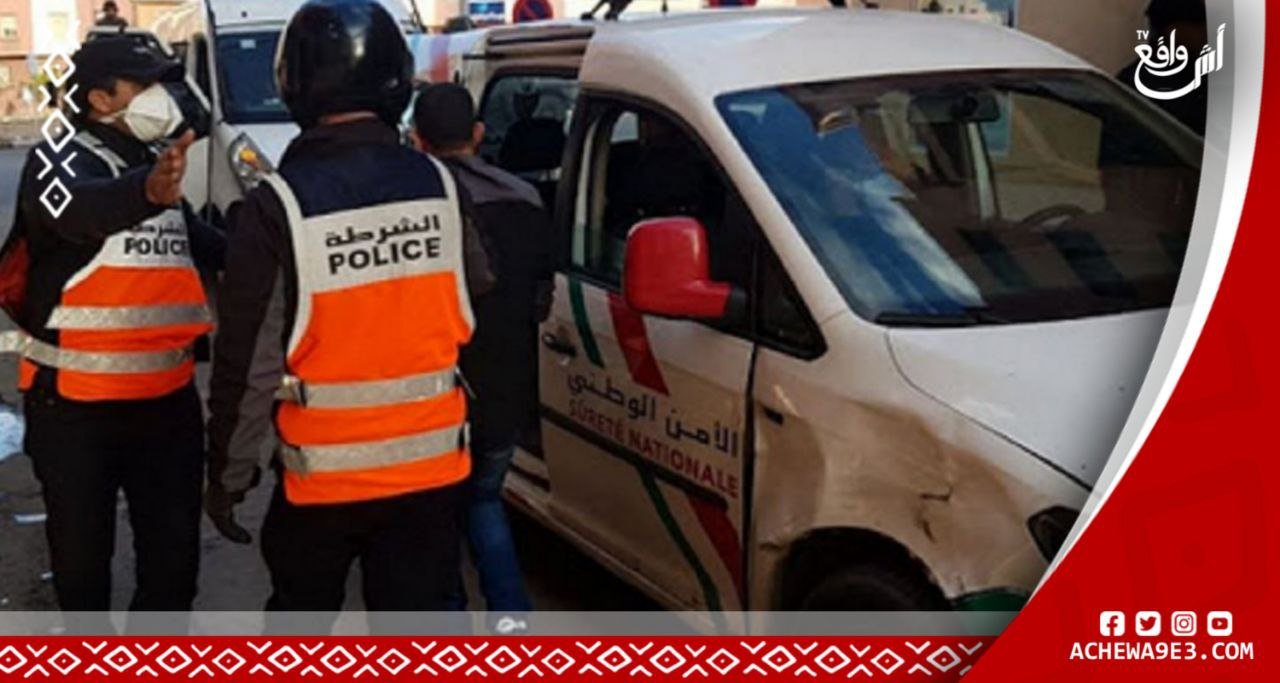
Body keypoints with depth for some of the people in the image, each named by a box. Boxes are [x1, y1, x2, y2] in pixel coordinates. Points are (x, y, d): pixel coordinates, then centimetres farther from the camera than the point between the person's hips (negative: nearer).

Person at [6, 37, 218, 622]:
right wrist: (146, 191, -58)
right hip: (75, 407, -6)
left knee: (174, 548, 11)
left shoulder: (159, 168, 11)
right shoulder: (58, 162, -12)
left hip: (168, 400, 6)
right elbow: (81, 210, -36)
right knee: (83, 551, 6)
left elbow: (195, 240, 27)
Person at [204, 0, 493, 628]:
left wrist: (228, 474, -1)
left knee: (299, 616, 21)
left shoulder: (279, 206, -15)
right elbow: (477, 291, 10)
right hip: (431, 465, 2)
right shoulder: (439, 185, -5)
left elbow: (247, 364, -12)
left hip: (324, 474, -2)